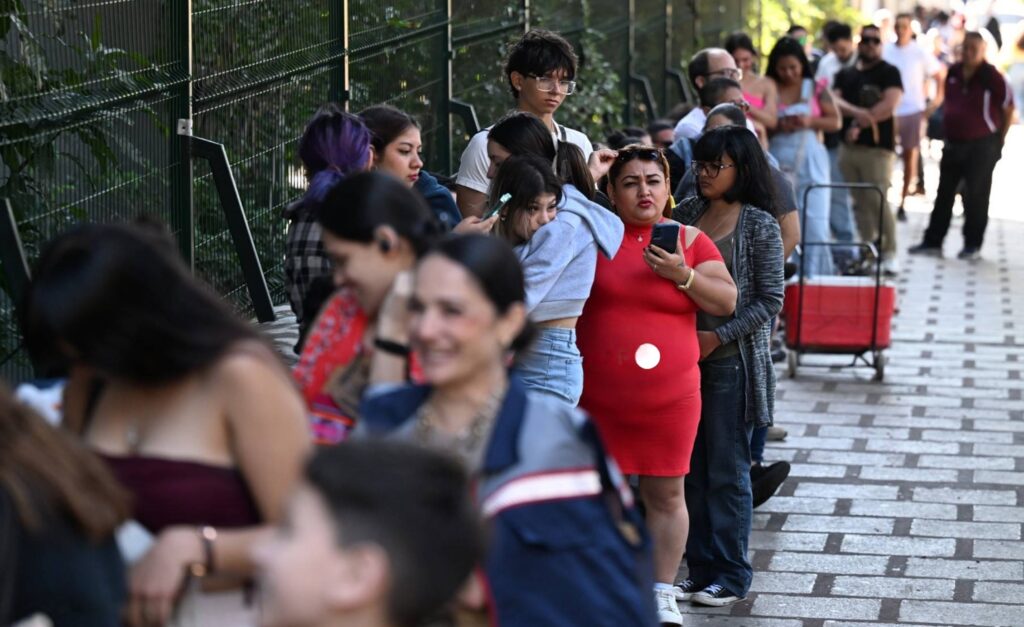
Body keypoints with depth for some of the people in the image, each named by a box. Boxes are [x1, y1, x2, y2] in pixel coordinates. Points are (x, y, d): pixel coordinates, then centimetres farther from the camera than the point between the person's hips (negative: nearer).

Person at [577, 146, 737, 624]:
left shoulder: (689, 240, 5)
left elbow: (727, 301, 1)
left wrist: (682, 275, -13)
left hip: (670, 394, 1)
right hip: (598, 396, -1)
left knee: (665, 493, 5)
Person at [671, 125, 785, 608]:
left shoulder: (760, 226, -6)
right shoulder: (685, 216, 8)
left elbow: (769, 301, -7)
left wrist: (717, 337, -13)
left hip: (732, 360, -5)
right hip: (685, 356, 5)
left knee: (727, 470, 0)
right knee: (691, 468, 8)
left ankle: (731, 576, 10)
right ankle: (700, 569, 18)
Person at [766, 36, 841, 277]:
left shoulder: (817, 89, 7)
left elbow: (835, 121, 5)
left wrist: (810, 122, -10)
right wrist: (779, 126, -15)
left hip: (810, 160, 0)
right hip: (778, 161, 0)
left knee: (814, 222, -7)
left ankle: (814, 276, -3)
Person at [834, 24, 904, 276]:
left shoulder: (889, 73, 4)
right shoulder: (844, 75, 17)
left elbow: (889, 105, -9)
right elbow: (834, 100, 1)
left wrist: (859, 123, -12)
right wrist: (858, 111, -17)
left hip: (877, 146, -5)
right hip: (848, 147, 5)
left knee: (878, 200, -13)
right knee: (860, 203, 7)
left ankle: (889, 254, -9)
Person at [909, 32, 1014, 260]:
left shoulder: (992, 77, -13)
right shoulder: (953, 73, 4)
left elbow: (1008, 109, -6)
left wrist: (999, 139, -4)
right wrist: (948, 126, 14)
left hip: (981, 146, -6)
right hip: (953, 143, 6)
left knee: (975, 196, 2)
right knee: (944, 194, 10)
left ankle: (973, 245, 12)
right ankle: (932, 241, 17)